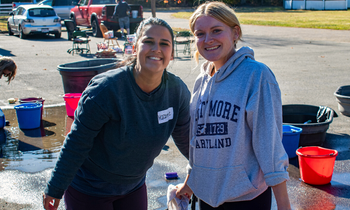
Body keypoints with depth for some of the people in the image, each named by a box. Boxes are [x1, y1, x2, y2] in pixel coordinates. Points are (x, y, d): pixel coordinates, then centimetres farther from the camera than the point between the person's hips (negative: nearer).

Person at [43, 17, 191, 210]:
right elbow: (76, 144, -20)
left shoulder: (177, 91, -13)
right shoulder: (106, 89, -28)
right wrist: (55, 190, -13)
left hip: (134, 186, 5)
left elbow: (185, 139, 3)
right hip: (89, 189, -5)